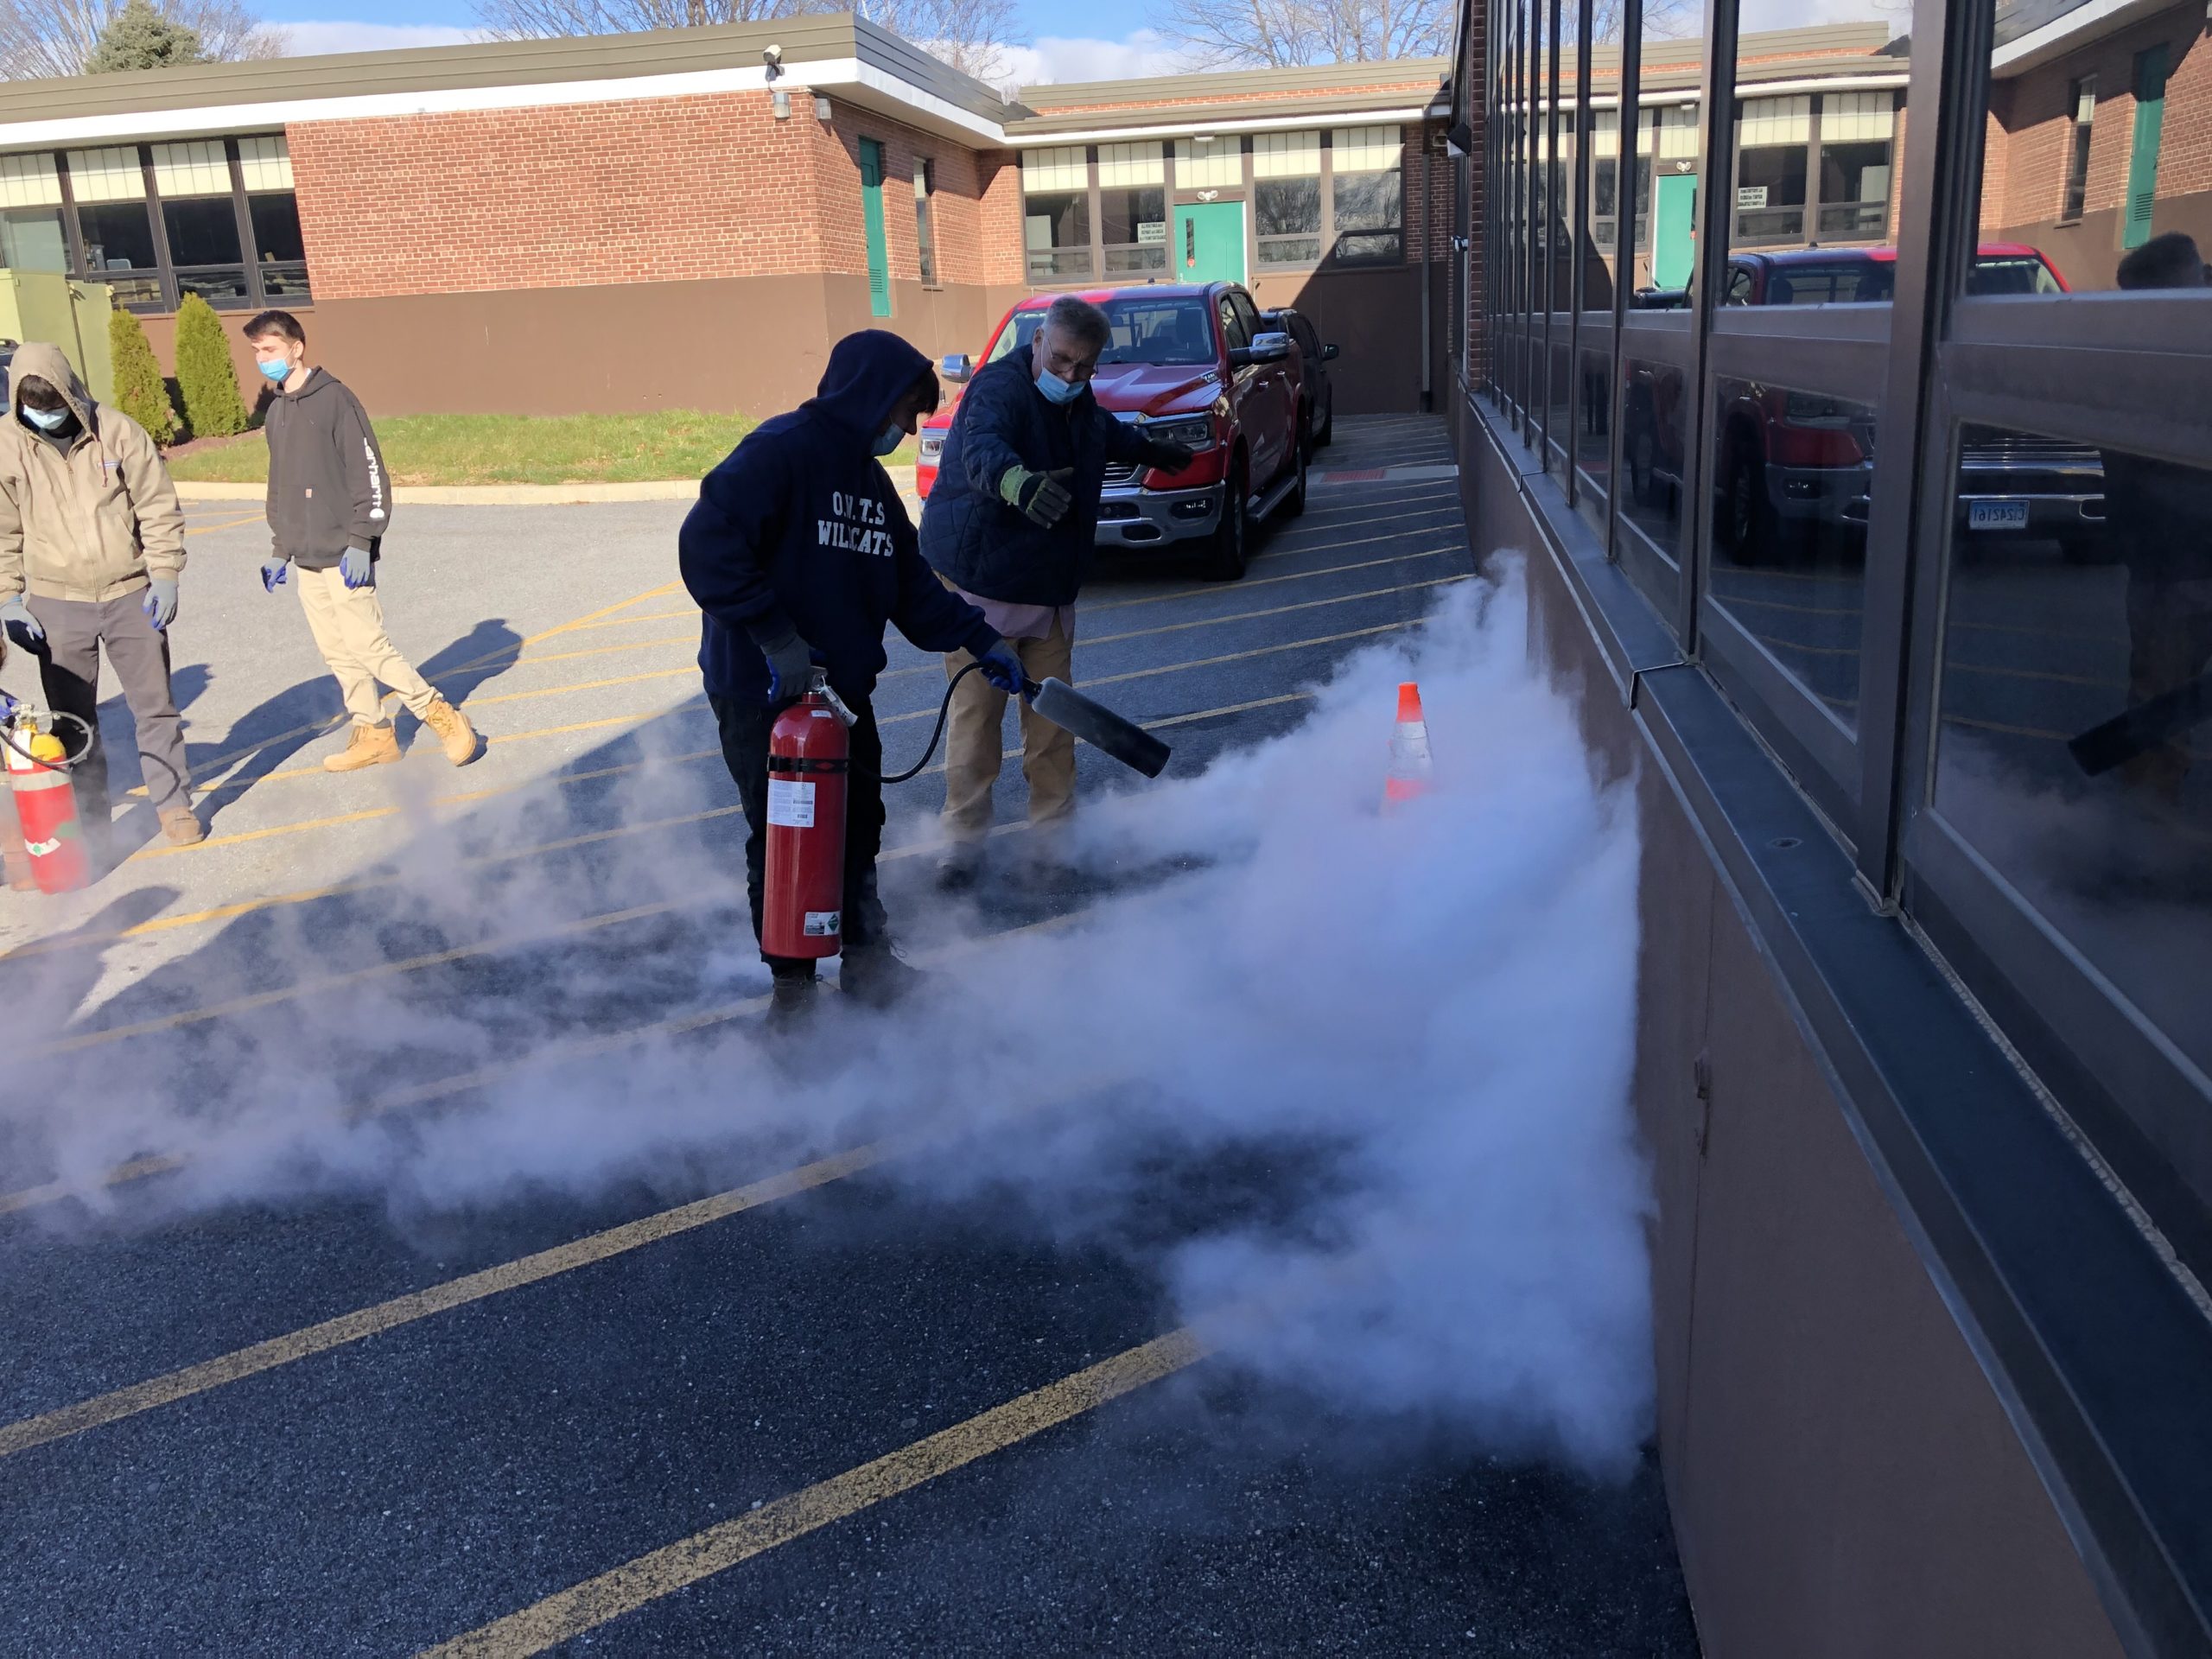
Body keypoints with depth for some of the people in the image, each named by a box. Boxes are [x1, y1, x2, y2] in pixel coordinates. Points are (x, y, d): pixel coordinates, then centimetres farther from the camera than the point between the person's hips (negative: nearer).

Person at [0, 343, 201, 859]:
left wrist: (165, 575, -7)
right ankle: (90, 821, 19)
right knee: (72, 719, 7)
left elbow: (159, 507, -2)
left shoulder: (117, 430, -7)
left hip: (132, 595, 0)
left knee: (155, 705, 8)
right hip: (56, 603, 1)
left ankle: (174, 804, 22)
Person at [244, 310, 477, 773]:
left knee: (367, 646, -11)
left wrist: (361, 541, -17)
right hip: (307, 559, 8)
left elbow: (368, 472, -13)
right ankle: (373, 735, 17)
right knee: (337, 653, 9)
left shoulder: (334, 400, -9)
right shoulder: (276, 411, 15)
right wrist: (280, 548, 21)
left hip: (344, 556, -8)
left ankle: (444, 718, -1)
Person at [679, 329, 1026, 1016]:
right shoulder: (779, 452, -15)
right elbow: (707, 546, -25)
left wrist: (980, 639, 7)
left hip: (843, 689, 8)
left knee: (858, 829, 17)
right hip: (763, 693, -8)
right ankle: (792, 987, 17)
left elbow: (911, 584, 16)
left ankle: (866, 959, 33)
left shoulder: (869, 477, 13)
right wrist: (774, 637, -28)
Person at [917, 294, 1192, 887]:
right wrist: (1018, 480, -62)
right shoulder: (1001, 387, -18)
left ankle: (1052, 830, 17)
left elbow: (1113, 434, 36)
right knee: (975, 717, -7)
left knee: (1052, 717, 8)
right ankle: (964, 839, 1)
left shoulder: (1081, 405, 10)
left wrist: (1154, 451, 50)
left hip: (1050, 591, 8)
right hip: (980, 584, -7)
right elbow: (981, 448, -41)